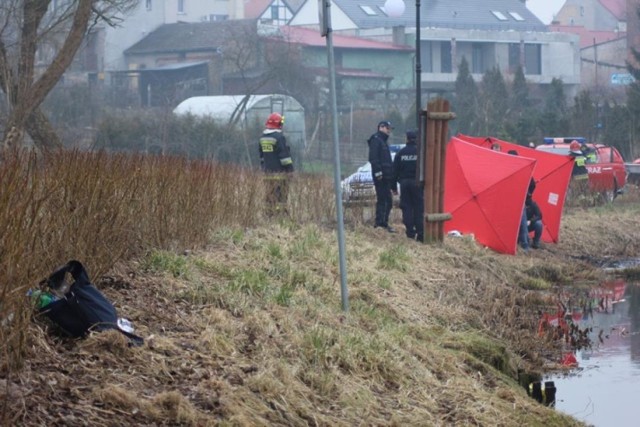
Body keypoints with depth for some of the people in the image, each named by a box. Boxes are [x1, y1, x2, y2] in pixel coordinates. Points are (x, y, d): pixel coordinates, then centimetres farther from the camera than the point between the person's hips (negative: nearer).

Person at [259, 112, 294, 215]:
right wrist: (290, 168, -9)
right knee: (281, 195, -5)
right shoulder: (279, 137, -14)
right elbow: (284, 154, -15)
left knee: (271, 194, 9)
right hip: (280, 171, -7)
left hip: (268, 171, 7)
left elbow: (261, 155, 19)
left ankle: (270, 212, 9)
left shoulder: (263, 138, 11)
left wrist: (263, 167, 27)